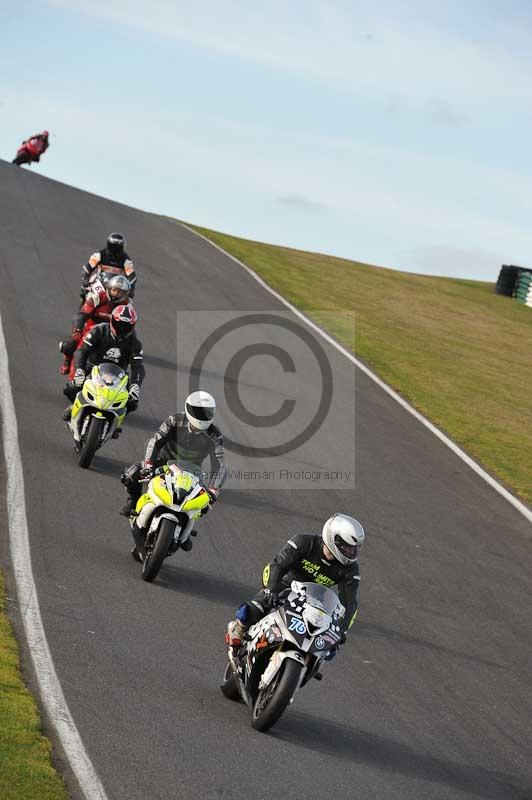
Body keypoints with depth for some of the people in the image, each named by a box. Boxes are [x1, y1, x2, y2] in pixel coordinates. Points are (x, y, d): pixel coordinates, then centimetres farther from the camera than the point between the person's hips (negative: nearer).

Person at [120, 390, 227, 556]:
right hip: (165, 460, -1)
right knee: (131, 475, -23)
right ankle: (134, 499, 10)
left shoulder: (214, 435, -21)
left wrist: (213, 489, -45)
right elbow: (156, 440, -30)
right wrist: (148, 464, -46)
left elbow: (219, 464, -29)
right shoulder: (176, 420, -21)